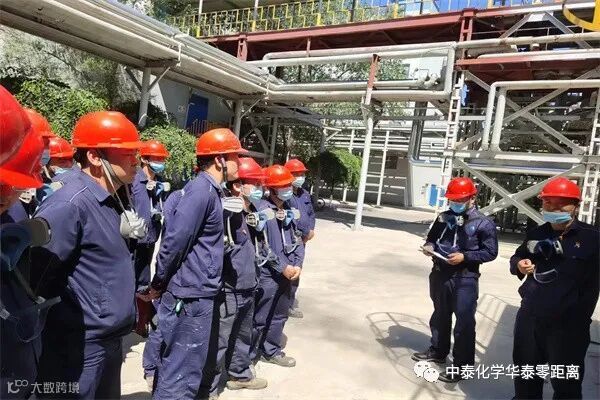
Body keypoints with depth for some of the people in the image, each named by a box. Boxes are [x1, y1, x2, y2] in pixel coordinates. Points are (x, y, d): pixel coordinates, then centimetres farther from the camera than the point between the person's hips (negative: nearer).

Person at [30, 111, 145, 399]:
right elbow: (33, 277, -24)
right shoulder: (69, 205, -23)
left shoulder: (109, 201, 7)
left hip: (109, 340, 9)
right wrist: (61, 318, -13)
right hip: (78, 347, -9)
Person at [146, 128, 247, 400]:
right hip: (190, 295, -9)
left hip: (197, 292, 9)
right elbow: (174, 240, -22)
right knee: (182, 373, 3)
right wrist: (158, 285, -10)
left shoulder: (208, 190, 12)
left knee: (176, 365, 23)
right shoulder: (202, 190, -19)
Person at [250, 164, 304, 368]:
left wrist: (297, 265, -4)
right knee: (261, 318, 3)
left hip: (287, 274, 7)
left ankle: (271, 351, 36)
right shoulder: (262, 210, -15)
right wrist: (283, 267, -16)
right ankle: (247, 355, 20)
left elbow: (297, 240, 10)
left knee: (279, 316, 19)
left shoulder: (290, 210, 7)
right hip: (267, 275, -7)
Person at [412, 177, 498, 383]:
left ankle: (462, 364, 11)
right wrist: (429, 246, -5)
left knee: (464, 322, -1)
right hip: (440, 274, 6)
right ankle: (437, 351, 37)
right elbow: (432, 237, 18)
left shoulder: (483, 223, -8)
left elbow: (490, 252, -10)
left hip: (465, 279, -6)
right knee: (440, 315, 19)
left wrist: (465, 257, -20)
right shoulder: (444, 217, 8)